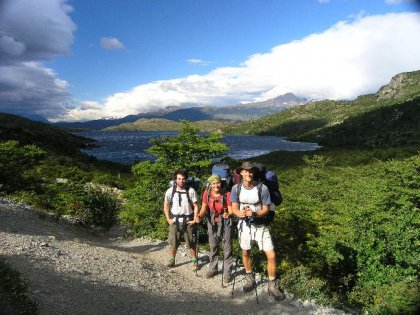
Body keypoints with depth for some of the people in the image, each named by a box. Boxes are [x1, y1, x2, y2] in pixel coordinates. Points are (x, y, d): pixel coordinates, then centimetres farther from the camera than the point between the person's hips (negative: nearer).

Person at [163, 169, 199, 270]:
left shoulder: (191, 191, -9)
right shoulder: (170, 191, -4)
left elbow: (195, 206, -3)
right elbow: (166, 206, 6)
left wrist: (194, 219, -9)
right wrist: (168, 219, 0)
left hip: (188, 220, -2)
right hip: (175, 220, 2)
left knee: (191, 242, 5)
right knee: (173, 242, 10)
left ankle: (195, 261, 20)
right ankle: (172, 260, 27)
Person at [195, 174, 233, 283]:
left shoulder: (227, 194, -18)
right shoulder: (207, 193, -9)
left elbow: (231, 210, -16)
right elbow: (204, 208, -4)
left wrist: (228, 214, -38)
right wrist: (199, 216, -22)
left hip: (225, 222, -3)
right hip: (212, 222, 3)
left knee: (227, 247, 1)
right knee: (213, 246, 16)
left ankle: (227, 272, 14)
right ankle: (212, 269, 33)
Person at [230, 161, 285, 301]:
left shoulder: (262, 188, -18)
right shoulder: (236, 188, -11)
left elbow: (266, 209, -12)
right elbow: (234, 208, -5)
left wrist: (254, 214, -31)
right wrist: (241, 213, -28)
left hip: (260, 225, -2)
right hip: (244, 224, 2)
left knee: (271, 255, -7)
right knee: (245, 253, 18)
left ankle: (272, 286, 13)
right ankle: (249, 279, 42)